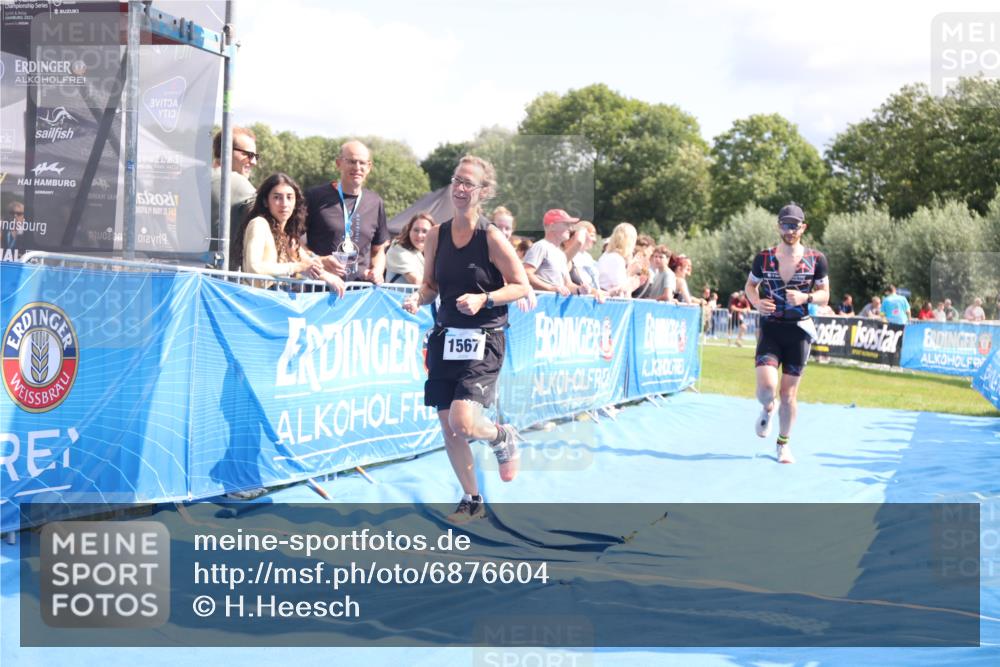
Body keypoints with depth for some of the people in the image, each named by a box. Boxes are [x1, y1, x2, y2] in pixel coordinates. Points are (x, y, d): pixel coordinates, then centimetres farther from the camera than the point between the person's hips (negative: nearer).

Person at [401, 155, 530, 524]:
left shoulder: (492, 237, -10)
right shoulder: (437, 235, 5)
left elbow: (521, 286, -7)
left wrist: (484, 299, -20)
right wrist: (417, 297, -8)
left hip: (483, 341, -5)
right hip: (446, 338, 5)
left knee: (463, 421, -20)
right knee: (447, 426, 7)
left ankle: (502, 436, 17)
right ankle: (471, 501, 25)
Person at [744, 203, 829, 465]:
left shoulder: (816, 259, -1)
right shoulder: (764, 257, 1)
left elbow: (825, 296, 4)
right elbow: (750, 285, 14)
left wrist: (806, 297, -17)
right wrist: (757, 302, -8)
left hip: (799, 330, 0)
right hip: (770, 328, 0)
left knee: (789, 392, 5)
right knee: (766, 387, -17)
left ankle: (783, 443, 23)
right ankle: (767, 409, 21)